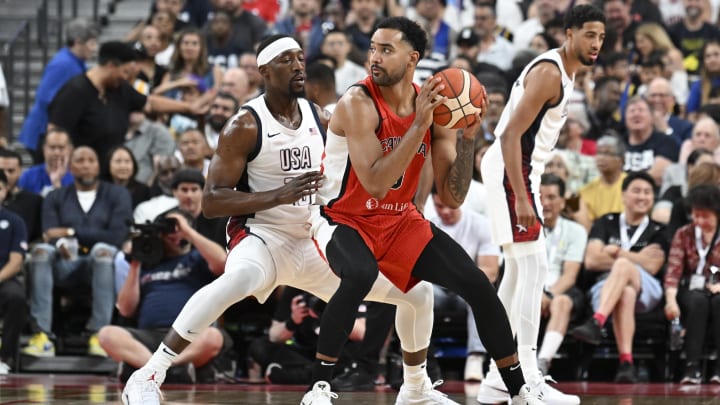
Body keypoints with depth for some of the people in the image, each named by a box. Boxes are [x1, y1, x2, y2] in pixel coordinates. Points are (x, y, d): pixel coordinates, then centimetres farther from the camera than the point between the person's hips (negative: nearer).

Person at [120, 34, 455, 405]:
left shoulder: (319, 119, 4)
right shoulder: (245, 126, -13)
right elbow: (211, 201, -18)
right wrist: (279, 196, -28)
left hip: (316, 240, 7)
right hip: (263, 235, -6)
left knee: (417, 292, 5)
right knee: (236, 281, -43)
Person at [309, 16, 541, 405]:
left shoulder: (433, 106, -5)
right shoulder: (358, 104, -22)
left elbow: (452, 197, -6)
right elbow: (374, 184, -33)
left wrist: (467, 137, -19)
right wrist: (418, 126, -35)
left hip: (399, 220, 6)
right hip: (344, 219, -6)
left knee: (477, 284, -3)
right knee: (361, 274, -38)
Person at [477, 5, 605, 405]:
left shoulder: (563, 72, 14)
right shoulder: (548, 73, -17)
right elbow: (510, 135, -23)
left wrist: (525, 191, 21)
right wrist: (521, 199, -28)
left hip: (519, 170, 11)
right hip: (511, 171, -11)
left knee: (518, 272, 13)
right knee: (534, 269, -12)